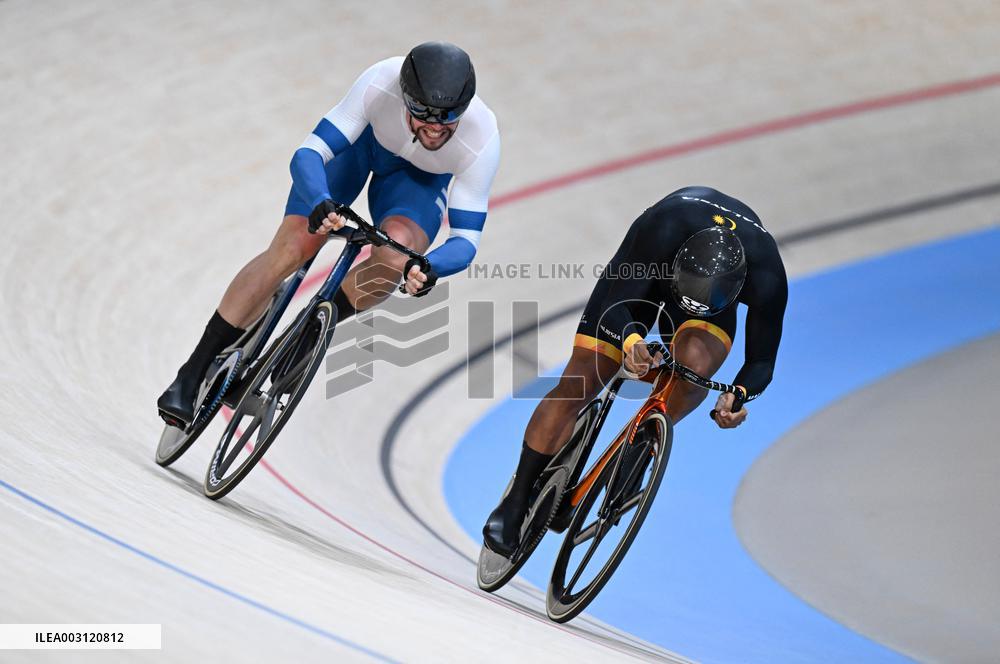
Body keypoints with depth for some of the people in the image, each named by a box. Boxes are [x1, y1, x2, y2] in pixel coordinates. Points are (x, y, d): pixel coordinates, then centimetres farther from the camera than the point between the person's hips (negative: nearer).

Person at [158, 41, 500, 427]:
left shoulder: (483, 139, -37)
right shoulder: (380, 83, -39)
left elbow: (466, 239, -31)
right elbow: (308, 155, -36)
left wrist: (428, 267, -53)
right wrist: (320, 203, -58)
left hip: (419, 177, 0)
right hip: (359, 139, 0)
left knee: (397, 251, -31)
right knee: (290, 248, -16)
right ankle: (191, 376, -7)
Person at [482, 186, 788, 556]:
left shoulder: (767, 274, -37)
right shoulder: (664, 227, -42)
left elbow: (761, 360, -24)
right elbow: (613, 304, -35)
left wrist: (740, 394, -46)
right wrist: (630, 338, -56)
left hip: (717, 301, 1)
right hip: (636, 277, -1)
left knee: (695, 362, -34)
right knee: (577, 385, -11)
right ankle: (515, 506, 2)